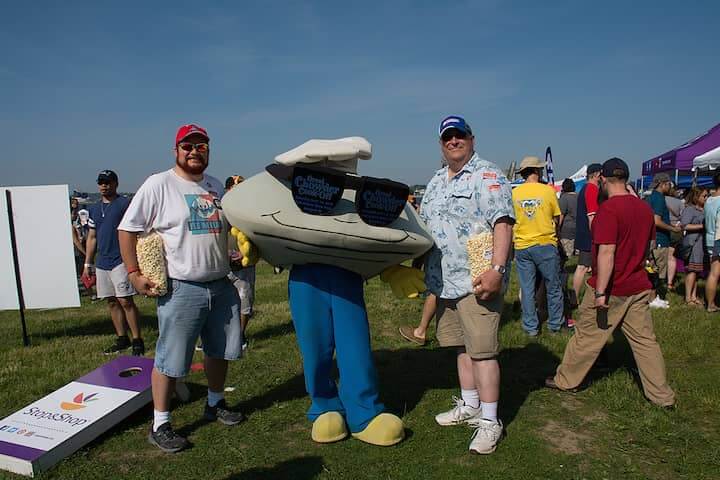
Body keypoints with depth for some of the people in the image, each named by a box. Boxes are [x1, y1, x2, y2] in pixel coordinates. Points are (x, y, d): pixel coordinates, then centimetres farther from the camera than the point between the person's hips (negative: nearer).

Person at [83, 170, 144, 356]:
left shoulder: (125, 204, -4)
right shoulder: (94, 209, 16)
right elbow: (92, 237, 20)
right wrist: (87, 264, 17)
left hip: (121, 260, -7)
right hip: (102, 262, 7)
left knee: (125, 301, -10)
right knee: (112, 302, 10)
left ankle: (137, 340, -3)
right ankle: (122, 339, 19)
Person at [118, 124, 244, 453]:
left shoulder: (215, 186, 12)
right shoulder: (158, 184, -8)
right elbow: (127, 229, -6)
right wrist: (134, 273, -11)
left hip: (222, 285, 7)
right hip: (181, 289, -6)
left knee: (220, 351, 17)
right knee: (171, 359, 1)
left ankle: (215, 404, 39)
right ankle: (159, 425, 18)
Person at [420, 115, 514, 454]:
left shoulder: (488, 176, -6)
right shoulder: (435, 183, 18)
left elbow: (502, 224, -16)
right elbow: (422, 226, 25)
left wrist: (497, 269, -26)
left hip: (477, 280, -7)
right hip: (445, 282, 8)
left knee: (482, 350, -5)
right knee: (462, 345, 16)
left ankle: (489, 421, 7)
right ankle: (469, 406, 31)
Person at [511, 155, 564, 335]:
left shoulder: (513, 193, -1)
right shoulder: (548, 190, -6)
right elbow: (557, 219, 1)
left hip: (521, 246, 2)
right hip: (546, 244, -2)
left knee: (527, 289, 10)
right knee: (553, 287, 13)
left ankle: (531, 327, 17)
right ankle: (555, 324, 24)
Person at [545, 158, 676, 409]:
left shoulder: (609, 209, -19)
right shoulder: (644, 207, 5)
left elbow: (607, 252, -24)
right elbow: (646, 245, 17)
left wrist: (600, 292, -22)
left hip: (611, 289, -6)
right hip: (639, 288, 7)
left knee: (586, 336, 8)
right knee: (645, 340, 13)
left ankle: (565, 381, 22)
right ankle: (662, 395, 20)